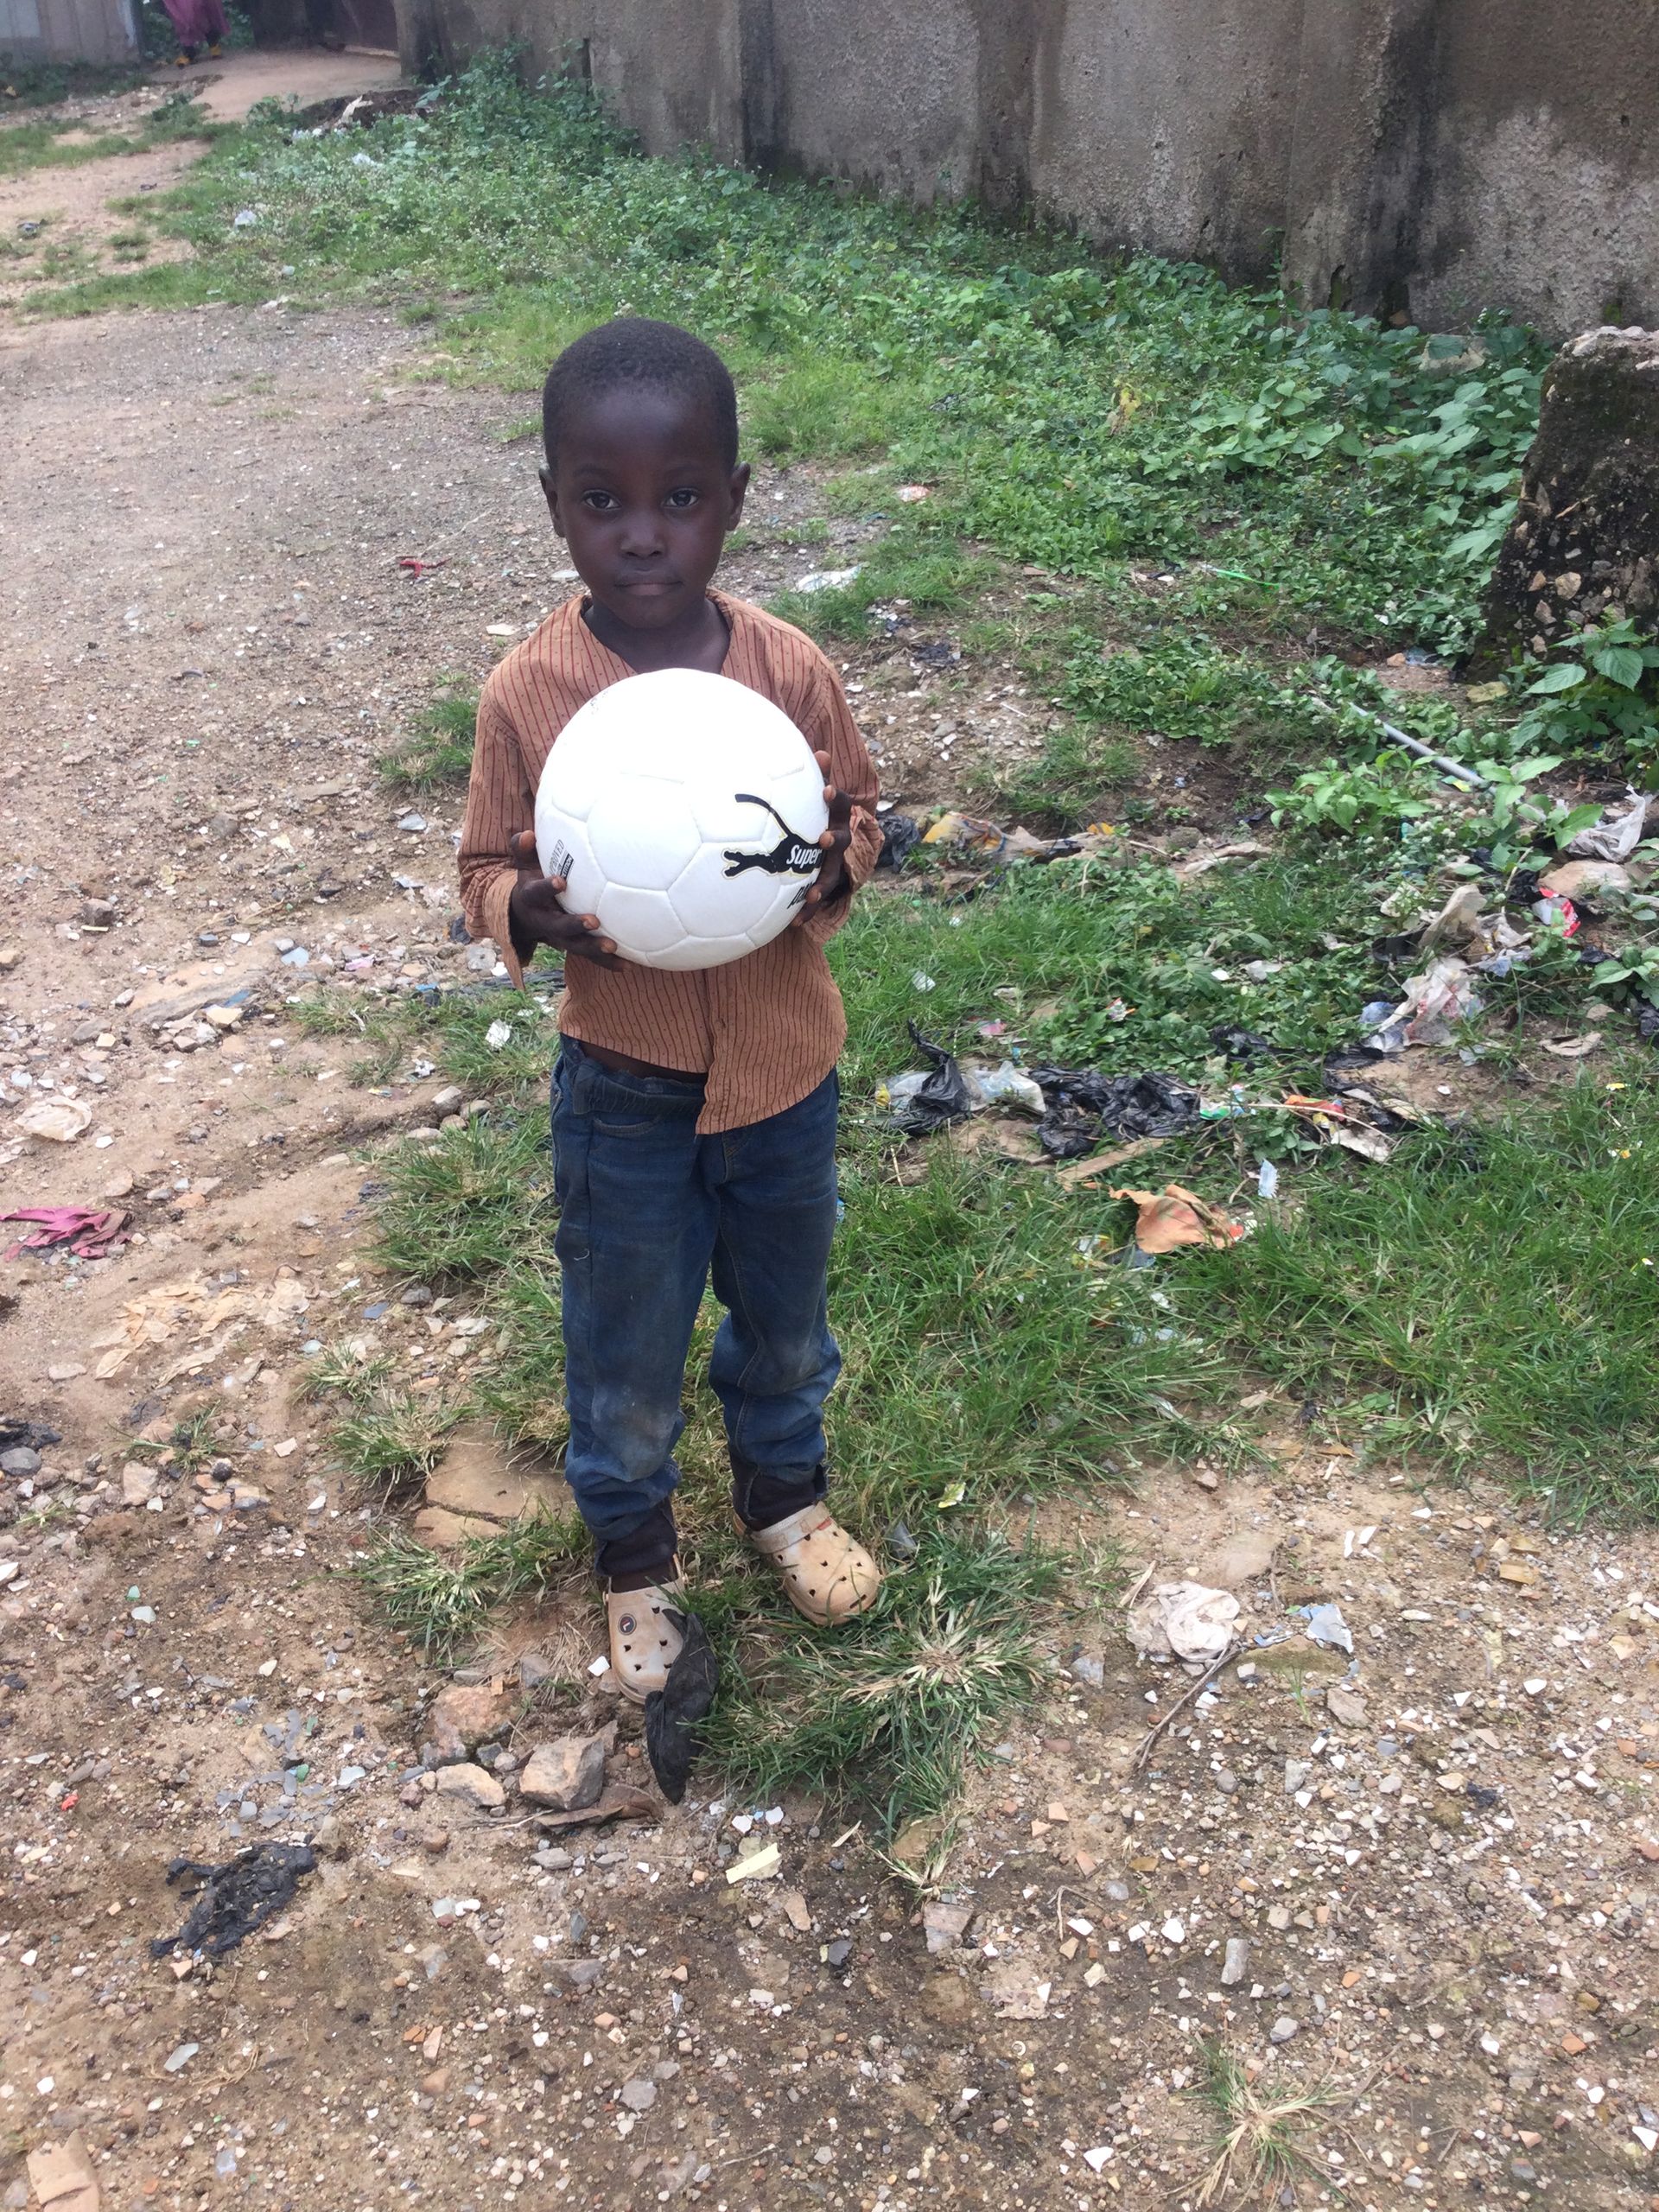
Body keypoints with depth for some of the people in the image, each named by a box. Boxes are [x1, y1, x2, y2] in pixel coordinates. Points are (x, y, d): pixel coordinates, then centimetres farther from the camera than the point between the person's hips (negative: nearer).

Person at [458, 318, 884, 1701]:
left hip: (784, 1066, 2)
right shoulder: (526, 694, -15)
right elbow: (487, 871, -4)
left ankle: (785, 1492, 52)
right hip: (625, 1086, -1)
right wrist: (532, 911, -27)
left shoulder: (791, 670, -11)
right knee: (626, 1348, 16)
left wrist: (837, 866, -20)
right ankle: (634, 1550, 43)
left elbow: (859, 809, 3)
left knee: (784, 1317, 23)